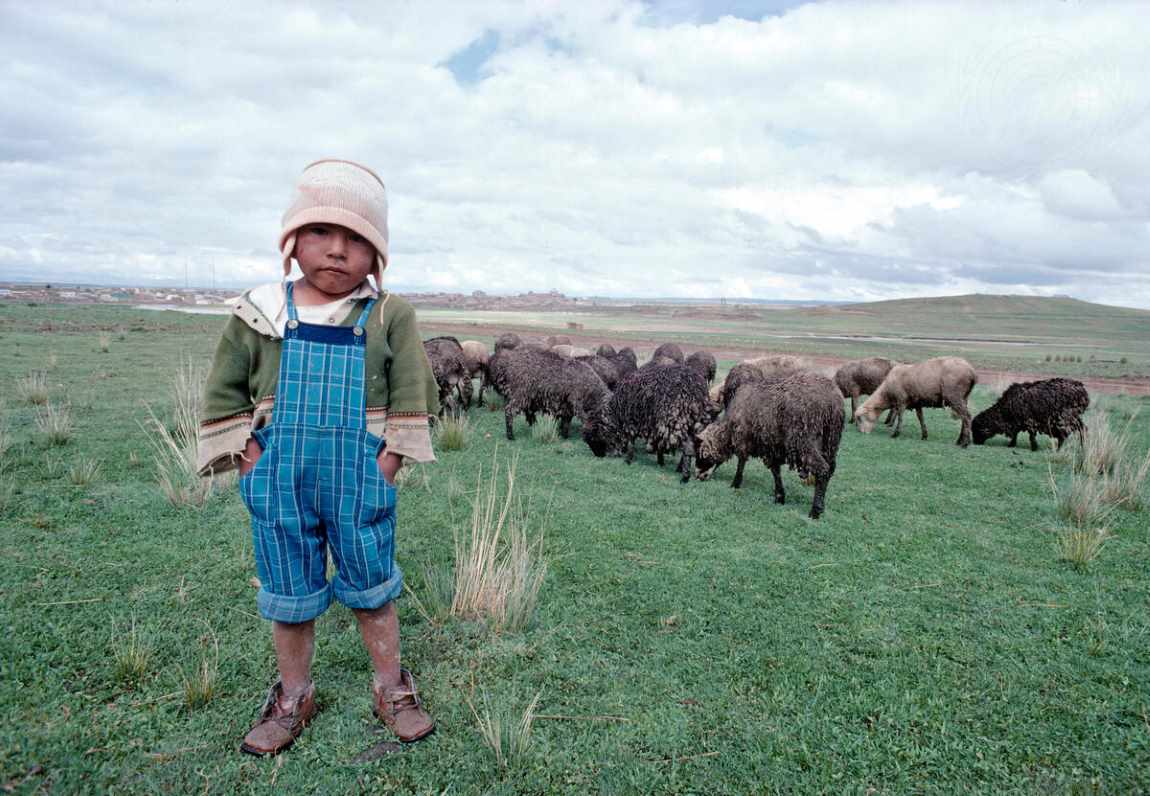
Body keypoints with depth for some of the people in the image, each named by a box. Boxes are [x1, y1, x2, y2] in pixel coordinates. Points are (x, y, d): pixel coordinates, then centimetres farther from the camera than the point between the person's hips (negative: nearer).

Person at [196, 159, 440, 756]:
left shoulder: (390, 315, -5)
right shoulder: (260, 312, -2)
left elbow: (412, 399, -3)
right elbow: (224, 393, 5)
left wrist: (385, 468, -9)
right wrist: (251, 461, -3)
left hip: (361, 483, -1)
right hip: (278, 484, 2)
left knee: (372, 590, 13)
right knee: (288, 595, 16)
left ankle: (390, 686, 35)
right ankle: (293, 696, 37)